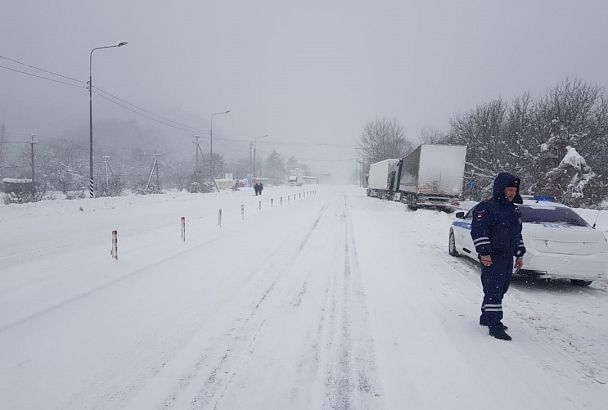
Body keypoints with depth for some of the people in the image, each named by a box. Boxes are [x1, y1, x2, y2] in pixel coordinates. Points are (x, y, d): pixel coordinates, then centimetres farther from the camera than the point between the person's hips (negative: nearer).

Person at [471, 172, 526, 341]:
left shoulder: (515, 211, 17)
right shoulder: (486, 208, -10)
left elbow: (517, 234, 24)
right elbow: (478, 232, -16)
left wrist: (519, 255, 21)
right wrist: (484, 252, -21)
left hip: (507, 258, 9)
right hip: (492, 258, -9)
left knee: (501, 289, 13)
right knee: (494, 290, -9)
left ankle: (486, 317, 26)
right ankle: (494, 325, -6)